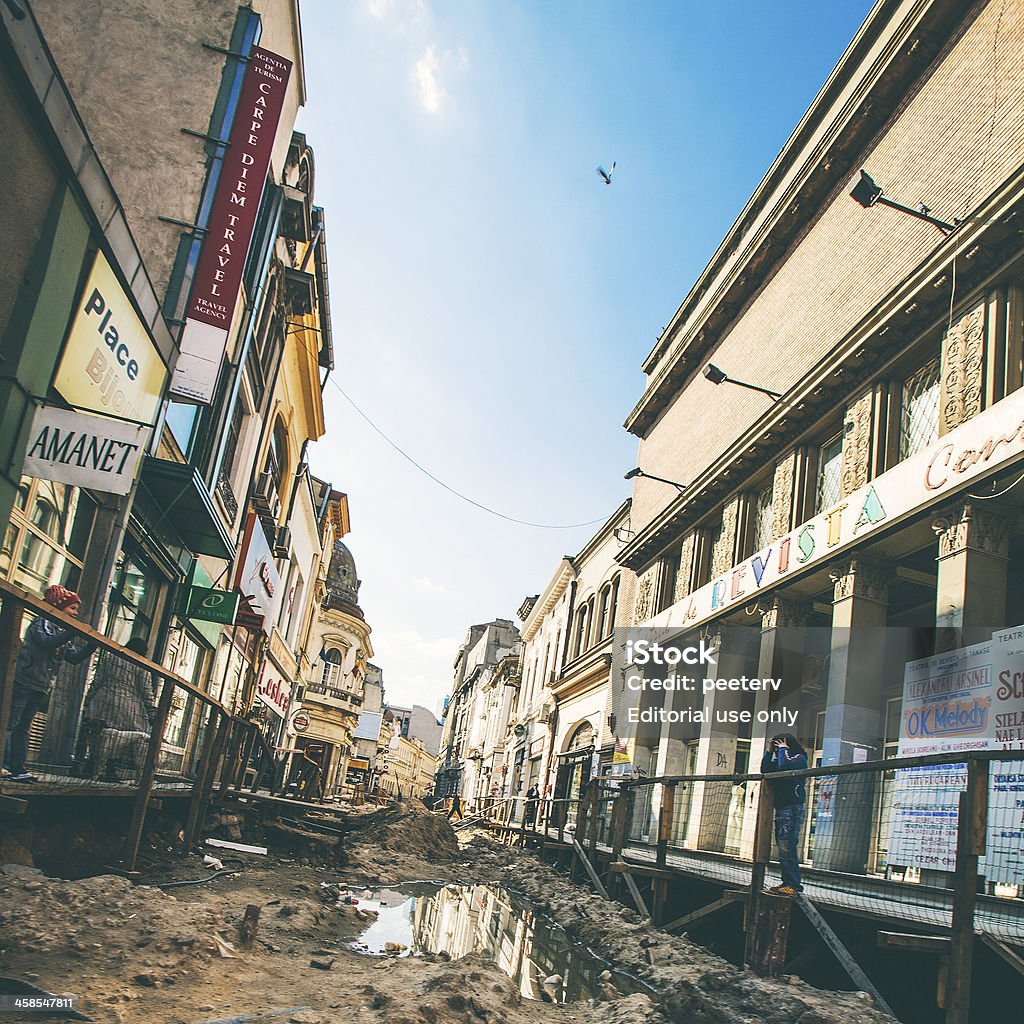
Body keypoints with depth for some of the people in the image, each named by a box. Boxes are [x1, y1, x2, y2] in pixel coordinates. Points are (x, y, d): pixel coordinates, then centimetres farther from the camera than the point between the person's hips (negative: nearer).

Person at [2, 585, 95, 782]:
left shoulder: (63, 633, 20)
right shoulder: (43, 622, -4)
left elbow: (75, 658, 11)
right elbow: (48, 642, -25)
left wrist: (93, 644, -2)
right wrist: (74, 632, -28)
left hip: (41, 689, 9)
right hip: (23, 682, -8)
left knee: (23, 728, 8)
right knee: (9, 724, -8)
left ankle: (17, 769, 7)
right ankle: (4, 765, -10)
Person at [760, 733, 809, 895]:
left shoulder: (799, 758, -4)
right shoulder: (779, 759, 21)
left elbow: (785, 765, -24)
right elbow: (765, 770, 11)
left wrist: (783, 749, -8)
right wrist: (769, 752, 7)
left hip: (792, 809, -9)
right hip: (780, 809, 9)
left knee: (786, 847, -13)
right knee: (783, 848, 8)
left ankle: (792, 885, -12)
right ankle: (788, 883, 12)